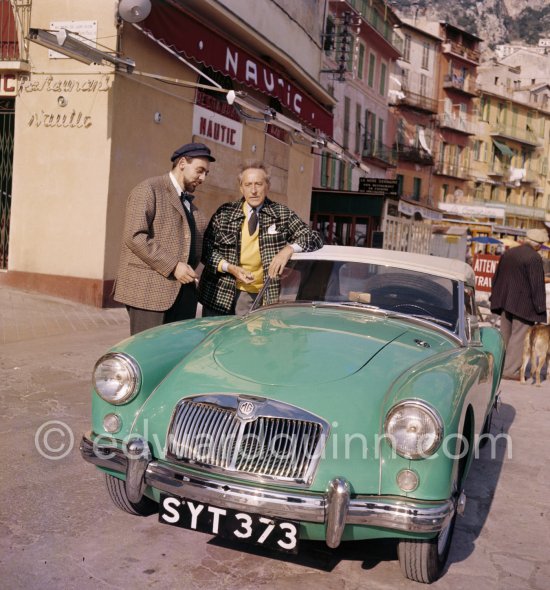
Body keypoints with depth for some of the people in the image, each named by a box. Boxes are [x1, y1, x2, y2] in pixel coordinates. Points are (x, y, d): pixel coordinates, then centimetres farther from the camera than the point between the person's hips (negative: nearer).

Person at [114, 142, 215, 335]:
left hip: (182, 293, 8)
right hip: (148, 290, -8)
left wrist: (189, 269, 11)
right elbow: (134, 236, -16)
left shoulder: (189, 201, 22)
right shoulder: (148, 190, -4)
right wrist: (173, 267, -18)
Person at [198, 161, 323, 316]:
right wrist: (228, 267, -12)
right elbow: (206, 247, 4)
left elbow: (314, 238, 1)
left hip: (262, 297, -1)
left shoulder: (281, 213, 3)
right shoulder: (225, 213, 4)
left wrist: (289, 248, -17)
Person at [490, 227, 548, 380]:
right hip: (524, 304, -7)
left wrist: (496, 299, 23)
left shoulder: (508, 253, 9)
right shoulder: (534, 258, -14)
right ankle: (511, 370, 0)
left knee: (505, 334, 15)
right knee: (519, 336, -1)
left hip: (505, 302, 7)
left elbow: (496, 277, 15)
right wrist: (540, 309, -12)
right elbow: (537, 285, -16)